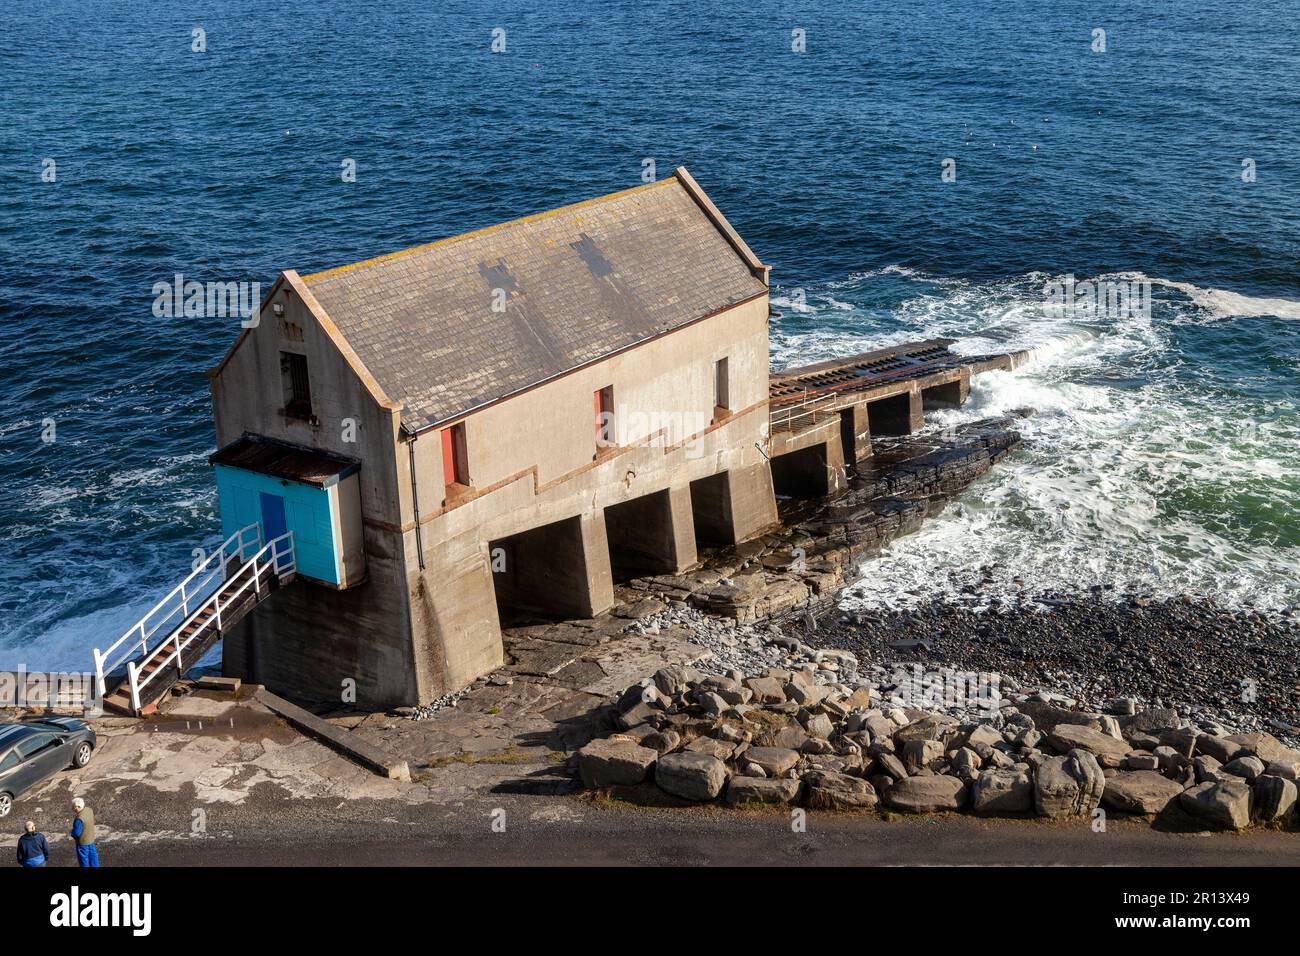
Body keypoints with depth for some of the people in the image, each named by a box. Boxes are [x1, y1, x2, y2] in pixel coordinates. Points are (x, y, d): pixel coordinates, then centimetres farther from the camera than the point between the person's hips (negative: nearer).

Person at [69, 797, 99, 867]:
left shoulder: (79, 819, -34)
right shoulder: (89, 810, -10)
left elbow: (76, 833, -27)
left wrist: (73, 835, -5)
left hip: (83, 842, -7)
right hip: (91, 838, 7)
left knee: (83, 858, 12)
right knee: (92, 854, 23)